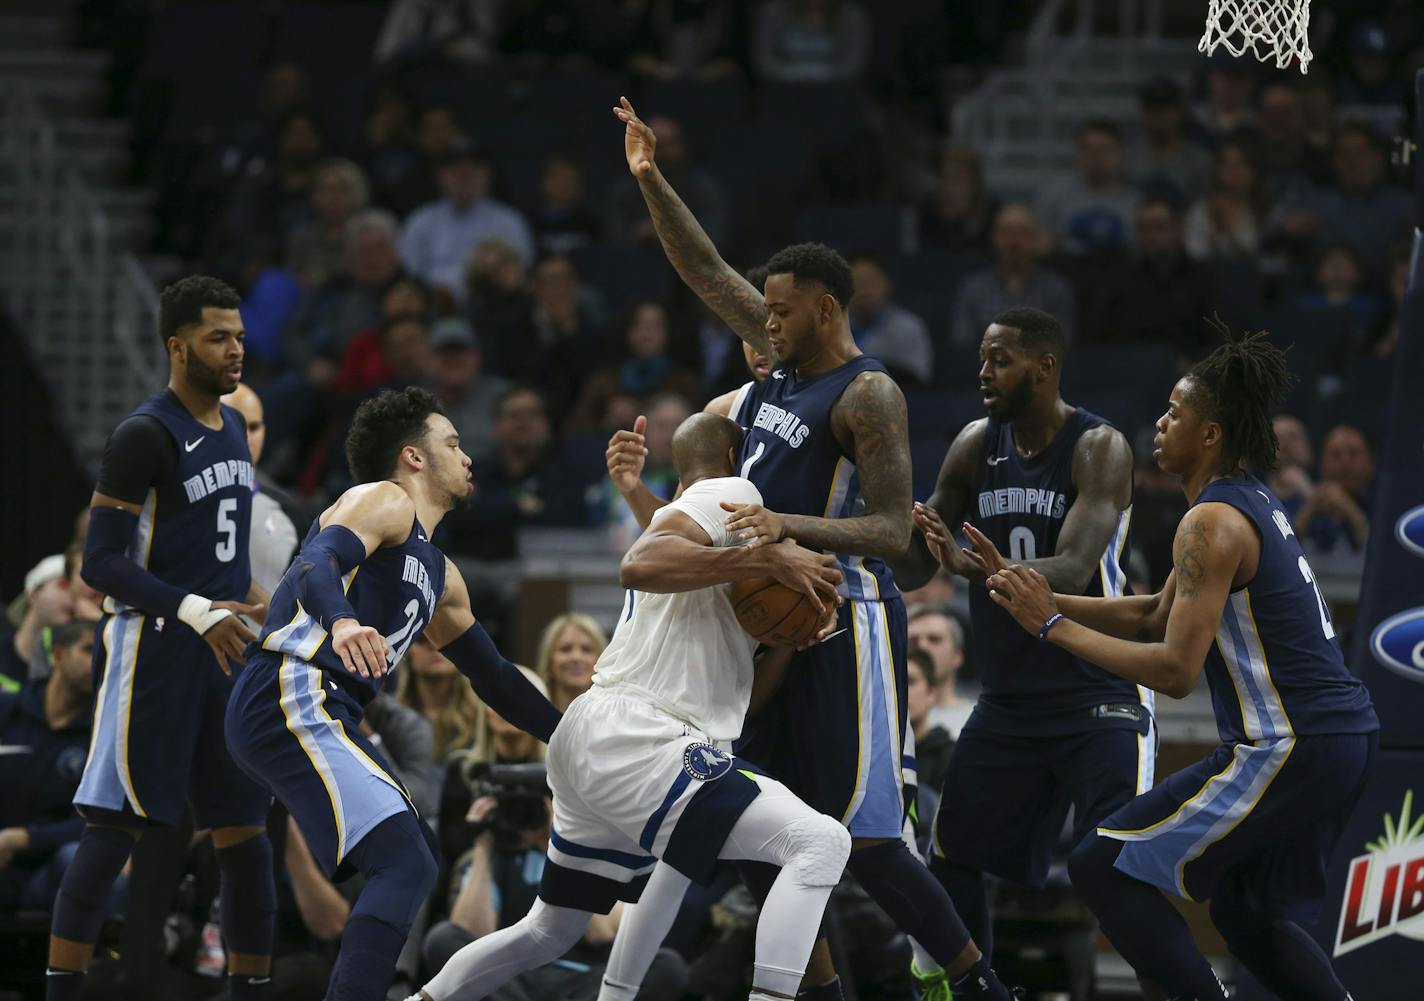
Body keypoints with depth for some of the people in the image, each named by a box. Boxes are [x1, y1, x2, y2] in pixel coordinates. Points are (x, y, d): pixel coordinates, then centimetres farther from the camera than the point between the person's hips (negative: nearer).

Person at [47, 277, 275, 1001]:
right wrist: (194, 611, -26)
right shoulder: (145, 436, -13)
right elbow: (101, 562, -17)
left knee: (244, 833, 8)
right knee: (113, 829, -10)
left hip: (222, 651, 8)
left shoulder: (232, 427, 14)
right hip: (149, 655, -8)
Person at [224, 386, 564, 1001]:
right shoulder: (384, 501, 0)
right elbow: (318, 563, -20)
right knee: (405, 864, -23)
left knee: (417, 857, 23)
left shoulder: (437, 574, 28)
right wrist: (341, 621, -42)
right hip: (290, 701, -11)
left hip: (325, 718, 11)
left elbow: (490, 675, 36)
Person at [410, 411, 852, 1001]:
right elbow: (641, 566, -22)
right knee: (819, 843, -18)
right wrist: (768, 560, -22)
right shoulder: (731, 494, -1)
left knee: (550, 932, 26)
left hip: (590, 744, 10)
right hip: (634, 738, -10)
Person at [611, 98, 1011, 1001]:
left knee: (865, 841, -12)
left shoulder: (869, 395, -14)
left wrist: (789, 526, -32)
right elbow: (706, 271, 19)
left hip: (847, 621, -9)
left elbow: (892, 529, -19)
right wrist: (651, 181, 11)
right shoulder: (789, 358, 11)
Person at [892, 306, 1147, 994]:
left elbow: (1072, 572, -29)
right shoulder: (977, 446, 3)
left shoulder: (1098, 448, -16)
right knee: (952, 859, 7)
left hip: (1097, 697, -7)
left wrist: (968, 565, -43)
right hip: (1009, 698, 7)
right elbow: (912, 568, 9)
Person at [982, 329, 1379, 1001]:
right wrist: (1043, 599, 16)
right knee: (1247, 911, 26)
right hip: (1345, 738, 10)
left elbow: (1175, 671, -19)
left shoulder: (1212, 523, -15)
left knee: (1102, 866, -4)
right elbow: (1159, 617, 23)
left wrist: (1054, 626, -12)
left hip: (1286, 749, -10)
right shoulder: (1254, 504, 15)